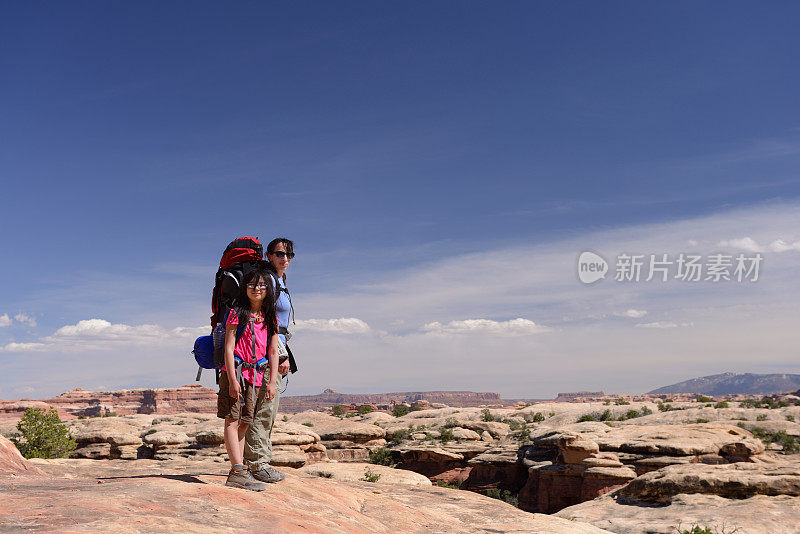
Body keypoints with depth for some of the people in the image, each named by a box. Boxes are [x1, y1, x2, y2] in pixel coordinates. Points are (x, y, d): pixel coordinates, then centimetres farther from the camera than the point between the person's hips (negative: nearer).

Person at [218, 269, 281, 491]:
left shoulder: (270, 318, 12)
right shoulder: (237, 314, -1)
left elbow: (273, 351, 10)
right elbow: (229, 349, -6)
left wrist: (272, 381, 2)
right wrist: (232, 379, -14)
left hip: (256, 376, 5)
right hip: (235, 372, -5)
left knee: (244, 423, 6)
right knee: (232, 420, -8)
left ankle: (236, 473, 9)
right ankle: (239, 471, -14)